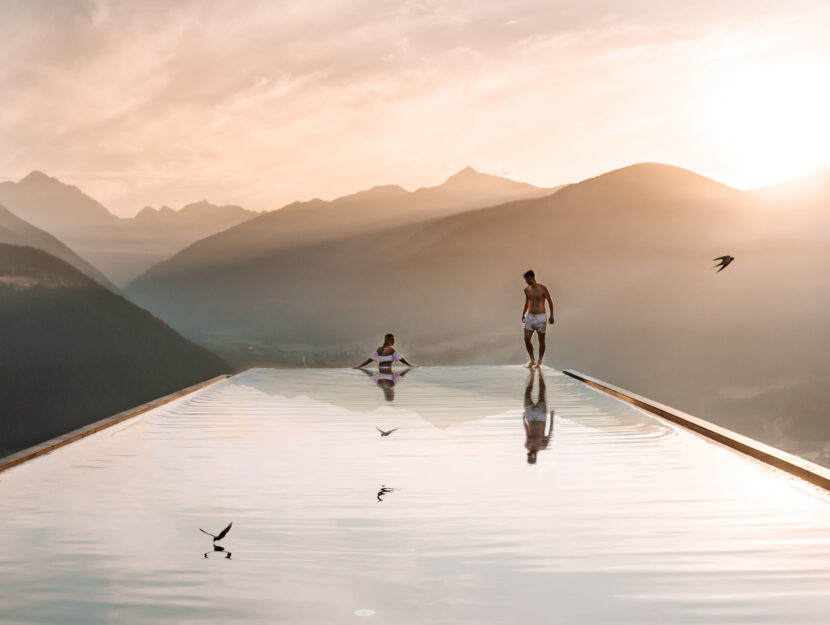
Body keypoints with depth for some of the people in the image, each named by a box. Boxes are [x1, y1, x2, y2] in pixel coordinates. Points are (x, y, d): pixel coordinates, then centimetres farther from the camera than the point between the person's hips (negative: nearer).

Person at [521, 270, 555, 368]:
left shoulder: (542, 288, -10)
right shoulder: (527, 290, 6)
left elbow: (550, 302, -4)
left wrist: (551, 315, -7)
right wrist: (523, 314, 21)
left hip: (541, 317, -4)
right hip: (530, 316, 5)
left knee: (541, 341, 3)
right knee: (526, 339, -7)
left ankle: (539, 362, 15)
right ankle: (532, 360, 9)